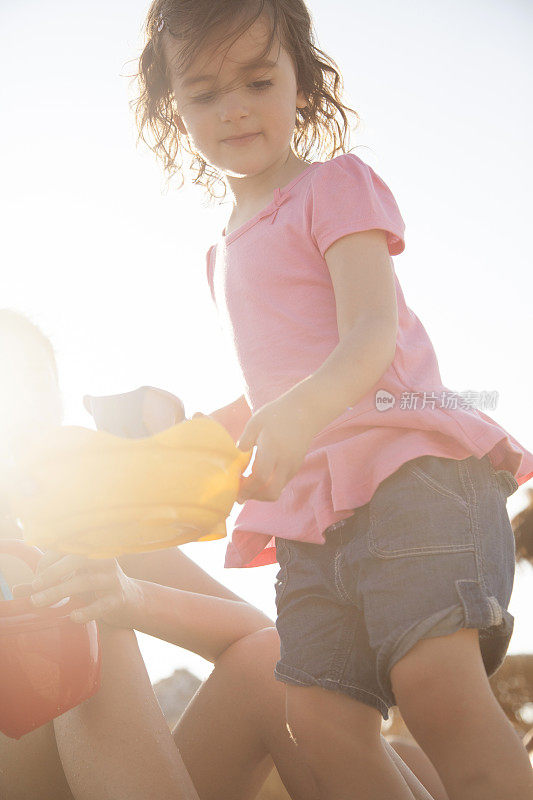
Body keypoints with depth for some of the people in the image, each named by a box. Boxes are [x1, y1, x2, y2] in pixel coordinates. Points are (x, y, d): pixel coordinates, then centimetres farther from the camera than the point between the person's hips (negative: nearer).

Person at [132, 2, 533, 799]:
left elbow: (373, 336, -12)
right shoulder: (227, 251, 26)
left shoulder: (335, 183, 4)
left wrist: (300, 414, -31)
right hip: (313, 509, 7)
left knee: (435, 682, -28)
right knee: (322, 725, -7)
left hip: (410, 465, -7)